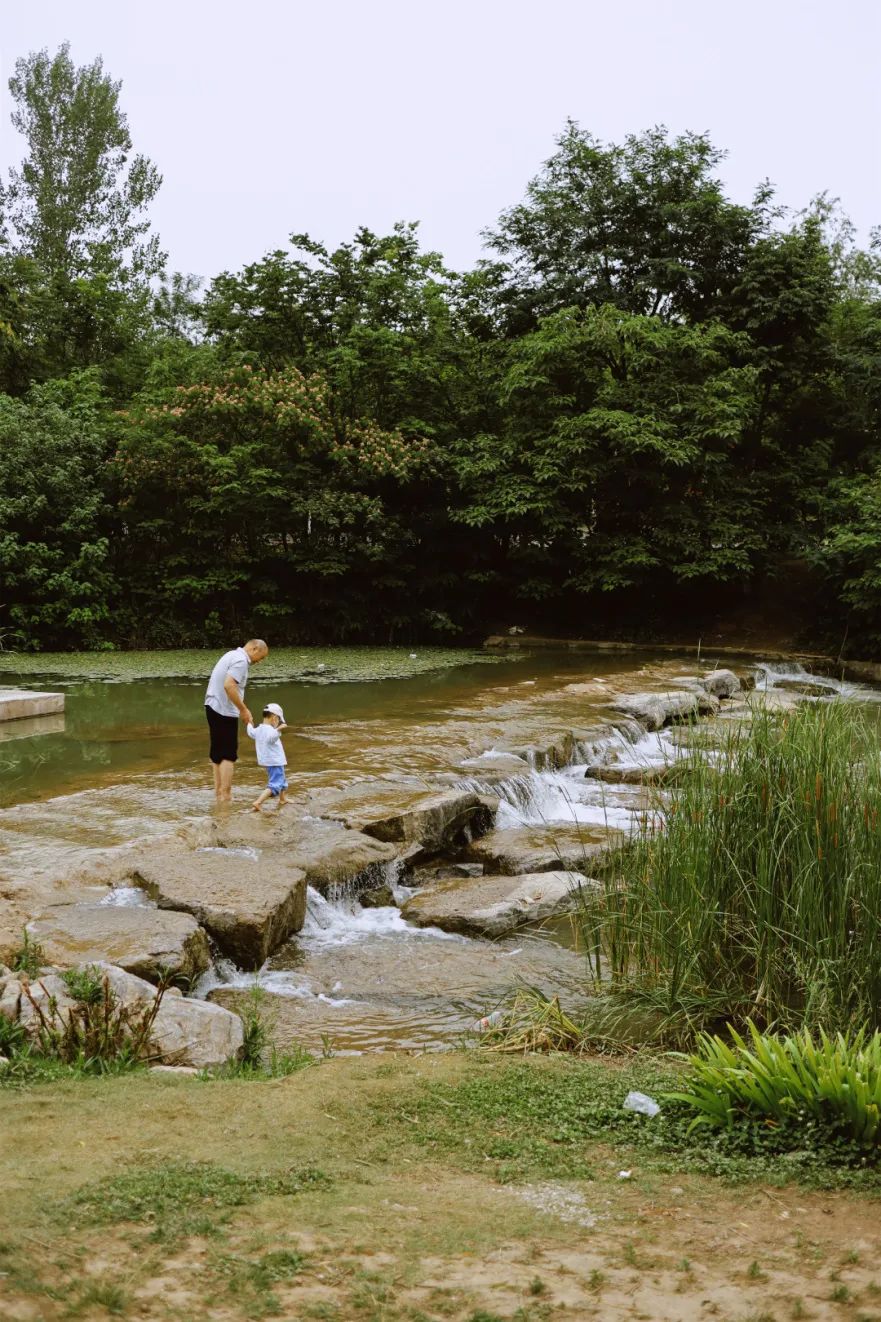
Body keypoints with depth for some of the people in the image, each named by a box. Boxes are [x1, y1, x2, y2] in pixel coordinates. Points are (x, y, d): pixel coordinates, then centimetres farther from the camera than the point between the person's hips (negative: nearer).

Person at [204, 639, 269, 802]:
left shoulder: (232, 655, 14)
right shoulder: (241, 661, -16)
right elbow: (229, 685, -28)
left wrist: (241, 709, 16)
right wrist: (243, 710, -21)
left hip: (213, 706, 10)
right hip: (225, 711, -10)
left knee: (217, 752, 16)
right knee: (228, 754, -4)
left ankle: (218, 791, 23)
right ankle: (225, 795, -4)